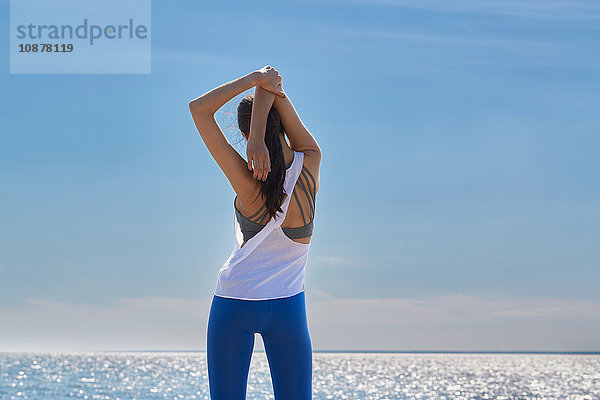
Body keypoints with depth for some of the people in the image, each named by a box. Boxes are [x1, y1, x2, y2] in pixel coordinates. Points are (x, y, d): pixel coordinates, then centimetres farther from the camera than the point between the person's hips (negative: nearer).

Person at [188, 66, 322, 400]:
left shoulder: (247, 181, -17)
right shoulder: (310, 164, -11)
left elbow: (199, 109, -16)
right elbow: (274, 86, -10)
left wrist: (255, 79, -16)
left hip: (234, 306, -2)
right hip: (288, 306, 2)